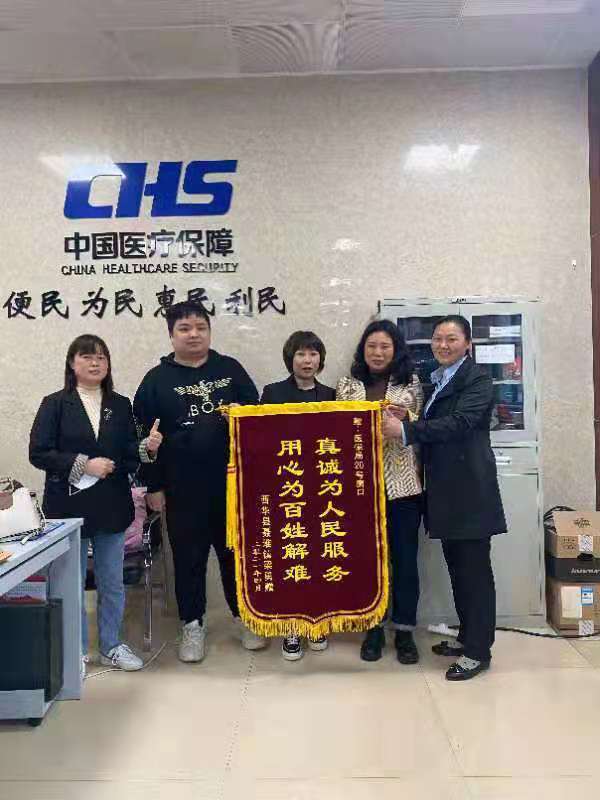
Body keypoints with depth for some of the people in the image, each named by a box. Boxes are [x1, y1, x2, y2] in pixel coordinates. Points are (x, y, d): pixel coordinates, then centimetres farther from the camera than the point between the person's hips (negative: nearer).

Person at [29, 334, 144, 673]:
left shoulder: (121, 405, 7)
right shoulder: (55, 404, -1)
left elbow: (131, 455, 7)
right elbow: (38, 452, -9)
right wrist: (83, 464, -17)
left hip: (112, 506, 3)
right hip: (69, 506, -2)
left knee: (112, 582, 12)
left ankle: (112, 645, 29)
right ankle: (76, 651, 26)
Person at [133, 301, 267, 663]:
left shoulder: (231, 369, 6)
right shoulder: (157, 380, 2)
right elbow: (145, 436, 2)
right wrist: (154, 486, 0)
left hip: (232, 482, 1)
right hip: (183, 487, -1)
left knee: (236, 549, 12)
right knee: (189, 556, 9)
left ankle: (245, 615, 30)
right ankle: (193, 624, 27)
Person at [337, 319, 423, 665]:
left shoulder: (411, 385, 4)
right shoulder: (347, 386, 6)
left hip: (403, 484, 0)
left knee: (405, 557, 6)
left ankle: (405, 631, 21)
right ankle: (374, 629, 24)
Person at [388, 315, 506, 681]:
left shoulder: (477, 378, -8)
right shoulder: (437, 381, 16)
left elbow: (458, 424, -22)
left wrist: (405, 429, -24)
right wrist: (408, 420, -3)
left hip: (470, 489, -8)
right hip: (446, 489, 8)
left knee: (475, 568, 1)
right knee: (457, 566, 16)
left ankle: (479, 650, 12)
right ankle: (467, 635, 30)